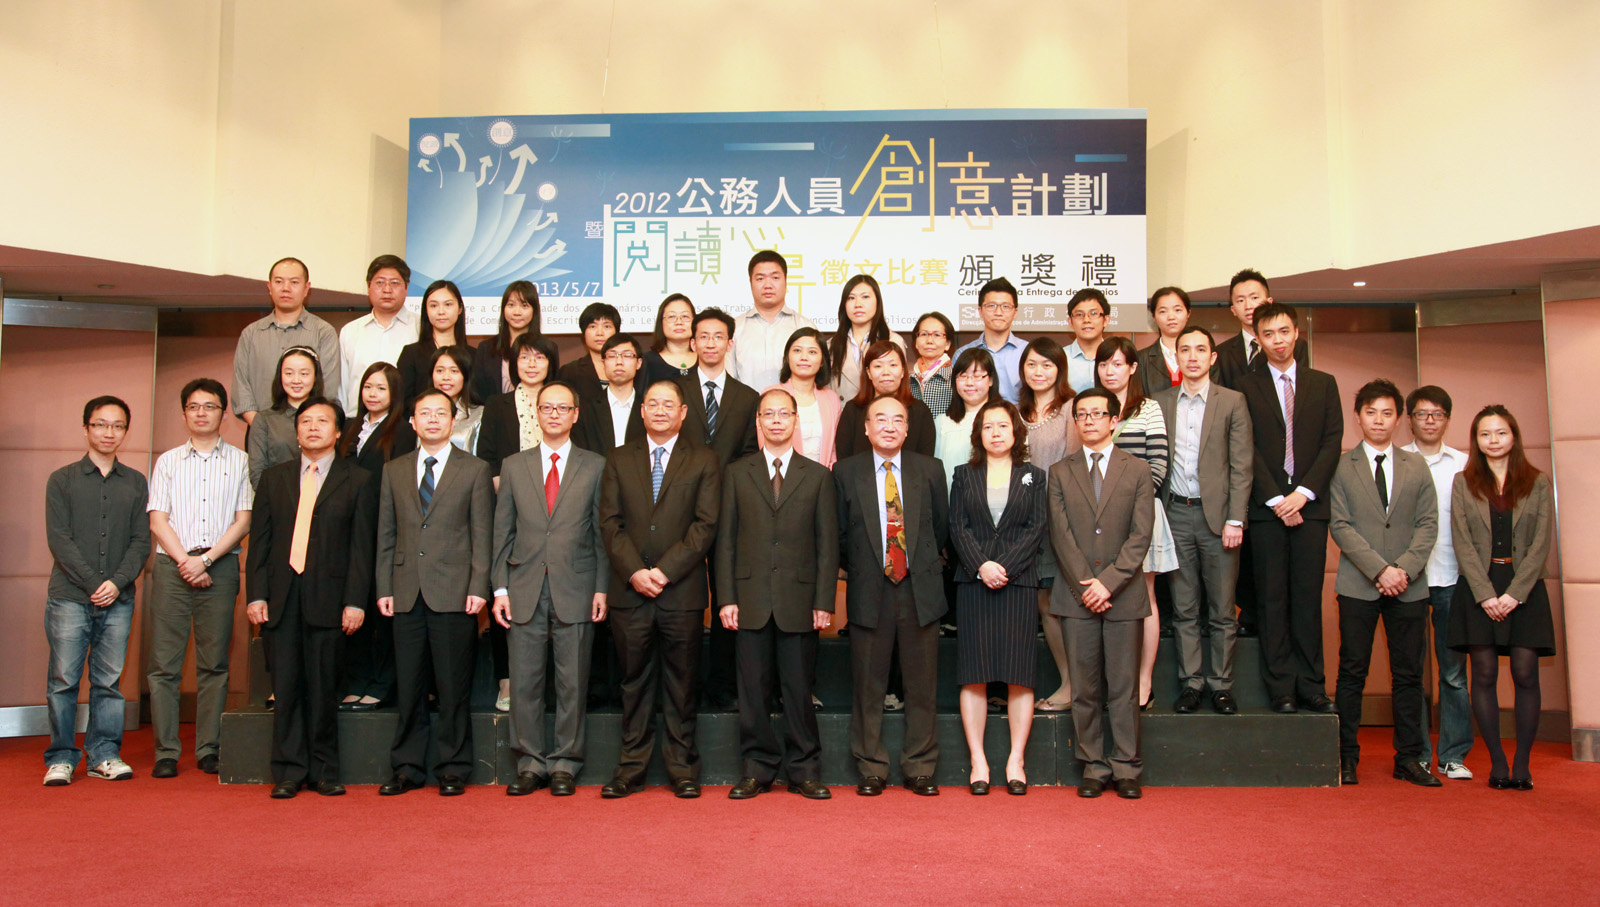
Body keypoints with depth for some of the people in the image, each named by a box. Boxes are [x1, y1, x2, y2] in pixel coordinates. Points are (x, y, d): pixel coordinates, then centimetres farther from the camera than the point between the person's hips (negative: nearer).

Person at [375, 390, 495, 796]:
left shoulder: (474, 470, 5)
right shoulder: (394, 470, 14)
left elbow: (482, 535, 0)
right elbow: (386, 535, 13)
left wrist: (478, 588, -8)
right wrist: (384, 588, 5)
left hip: (453, 593, -3)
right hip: (407, 593, 3)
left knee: (453, 688, 2)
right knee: (408, 686, 7)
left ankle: (453, 769, 12)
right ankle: (407, 768, 19)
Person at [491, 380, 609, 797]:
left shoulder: (595, 466, 7)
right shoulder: (514, 466, 12)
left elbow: (603, 532, 4)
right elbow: (502, 531, 10)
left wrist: (601, 588, -3)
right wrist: (500, 587, 2)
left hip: (575, 591, -1)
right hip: (525, 591, 2)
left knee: (572, 684, 3)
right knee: (523, 683, 4)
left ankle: (564, 764, 15)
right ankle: (530, 764, 17)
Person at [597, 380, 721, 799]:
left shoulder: (703, 461, 6)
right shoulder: (619, 460, 12)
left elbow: (705, 525, -3)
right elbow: (610, 522, 4)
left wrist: (665, 571, -12)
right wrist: (634, 571, -10)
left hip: (682, 591, -1)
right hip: (629, 591, 2)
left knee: (682, 684, 5)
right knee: (634, 684, 8)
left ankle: (683, 769, 14)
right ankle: (630, 769, 16)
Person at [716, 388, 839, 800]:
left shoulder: (818, 476, 9)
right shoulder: (736, 473, 10)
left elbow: (827, 545, 5)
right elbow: (725, 540, 6)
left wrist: (824, 601, -2)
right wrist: (726, 597, -2)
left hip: (799, 600, 0)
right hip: (751, 599, 1)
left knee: (799, 689, 3)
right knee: (753, 689, 4)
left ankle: (803, 770, 15)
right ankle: (758, 768, 17)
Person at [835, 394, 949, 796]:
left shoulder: (930, 470, 7)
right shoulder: (845, 472, 4)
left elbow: (942, 527, 15)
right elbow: (838, 533, 8)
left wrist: (927, 565, 12)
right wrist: (857, 569, 7)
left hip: (920, 591, 1)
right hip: (870, 593, -1)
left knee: (922, 685, 6)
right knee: (868, 687, 5)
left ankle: (920, 769, 18)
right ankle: (871, 770, 17)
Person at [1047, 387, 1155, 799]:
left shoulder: (1138, 471, 7)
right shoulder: (1060, 472, 10)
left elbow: (1140, 537, -2)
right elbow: (1060, 535, 1)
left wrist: (1108, 582, -12)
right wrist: (1085, 585, -9)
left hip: (1123, 595, -1)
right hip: (1076, 595, 1)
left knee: (1124, 687, 3)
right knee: (1084, 688, 4)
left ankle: (1126, 768, 14)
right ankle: (1094, 767, 14)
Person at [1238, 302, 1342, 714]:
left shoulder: (1323, 384, 12)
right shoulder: (1246, 387, 6)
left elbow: (1332, 442, 4)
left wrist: (1303, 492, -8)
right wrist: (1275, 499, -9)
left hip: (1310, 504, 2)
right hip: (1266, 507, -1)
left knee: (1308, 597, 3)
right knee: (1272, 598, 1)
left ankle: (1311, 684, 11)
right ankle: (1281, 686, 7)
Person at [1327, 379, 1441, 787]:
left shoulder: (1416, 466, 12)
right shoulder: (1341, 467, 3)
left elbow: (1428, 524, 5)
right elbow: (1340, 526, -4)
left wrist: (1405, 568, -9)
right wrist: (1379, 570, -13)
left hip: (1409, 585, 3)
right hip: (1358, 585, -2)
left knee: (1409, 674, 6)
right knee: (1352, 673, 1)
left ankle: (1409, 758, 15)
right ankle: (1347, 757, 8)